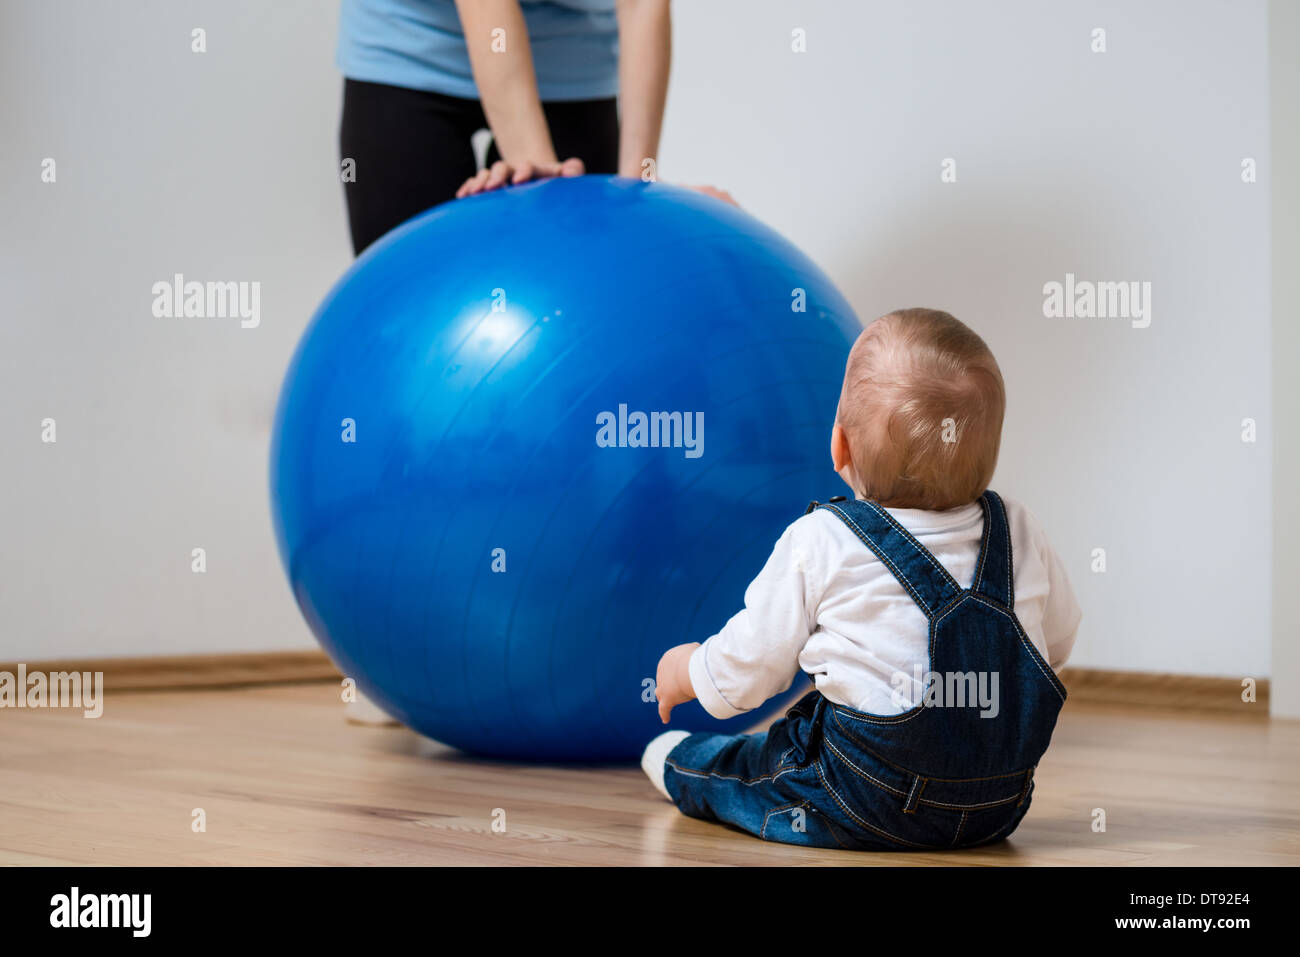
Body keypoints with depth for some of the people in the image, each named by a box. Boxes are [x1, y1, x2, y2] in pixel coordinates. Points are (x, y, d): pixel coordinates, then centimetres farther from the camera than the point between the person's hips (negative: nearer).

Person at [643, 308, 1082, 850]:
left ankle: (683, 768, 50)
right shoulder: (1019, 534, 0)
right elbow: (1058, 639, 15)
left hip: (870, 812, -5)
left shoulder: (819, 545, -11)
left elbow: (751, 666, -3)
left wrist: (689, 670, 20)